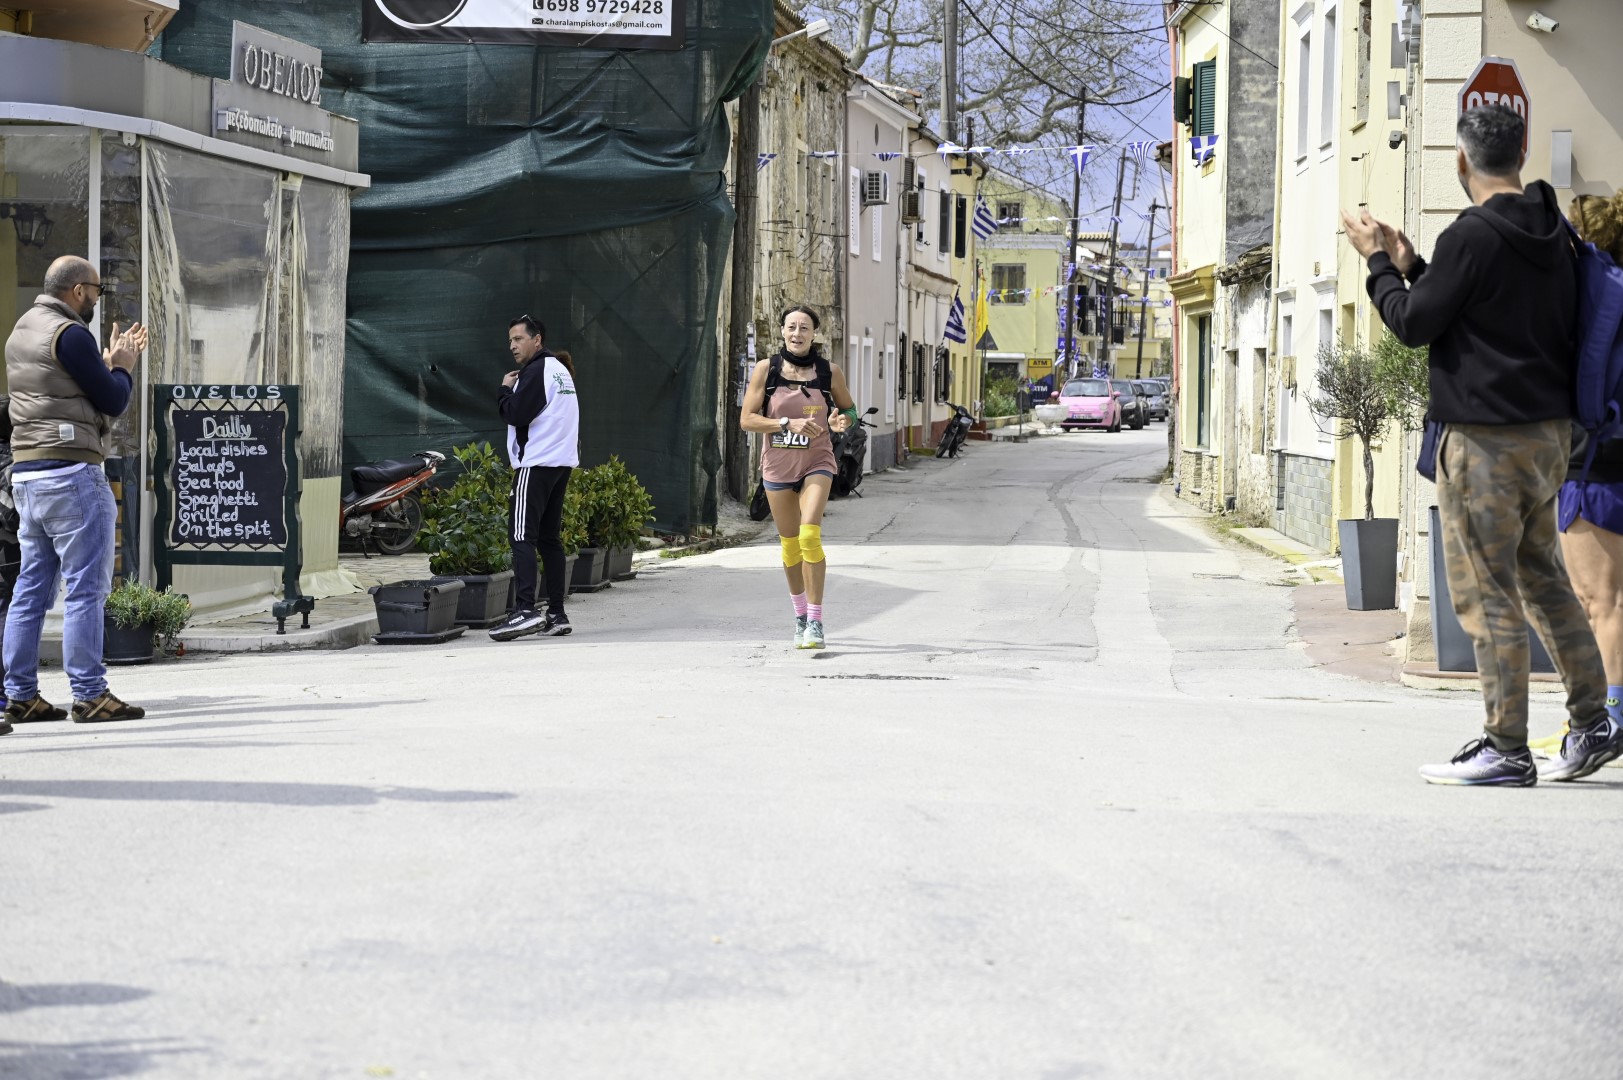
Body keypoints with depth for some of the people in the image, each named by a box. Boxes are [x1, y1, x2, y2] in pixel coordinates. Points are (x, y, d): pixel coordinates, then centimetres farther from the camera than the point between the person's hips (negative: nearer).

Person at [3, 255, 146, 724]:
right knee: (86, 588, -6)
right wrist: (121, 368, 9)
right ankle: (89, 694, -6)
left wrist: (108, 362, 22)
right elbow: (113, 401, -9)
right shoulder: (69, 334, -12)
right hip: (72, 472, -9)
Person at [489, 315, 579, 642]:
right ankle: (557, 614, 9)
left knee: (523, 536, -14)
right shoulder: (560, 370, 20)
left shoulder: (536, 371, -10)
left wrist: (505, 389, 0)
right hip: (562, 462, 10)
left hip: (536, 464, -10)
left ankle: (525, 609, -25)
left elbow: (516, 413, -16)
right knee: (550, 538, 11)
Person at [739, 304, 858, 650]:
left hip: (816, 463, -2)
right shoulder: (766, 369, -4)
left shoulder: (830, 371, -3)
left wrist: (842, 421, -13)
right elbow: (746, 419, -7)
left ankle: (815, 621, -15)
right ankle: (800, 615, 29)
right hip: (778, 465, 2)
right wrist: (789, 423, -19)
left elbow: (849, 409, 11)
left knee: (810, 535, -20)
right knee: (789, 544, 10)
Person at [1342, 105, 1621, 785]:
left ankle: (1506, 750, -1)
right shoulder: (1553, 235, 11)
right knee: (1541, 577, 18)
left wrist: (1378, 263, 5)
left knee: (1486, 595, -3)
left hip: (1486, 440, -8)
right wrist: (1410, 266, 23)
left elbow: (1413, 324, -9)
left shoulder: (1472, 236, -15)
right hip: (1549, 432, 8)